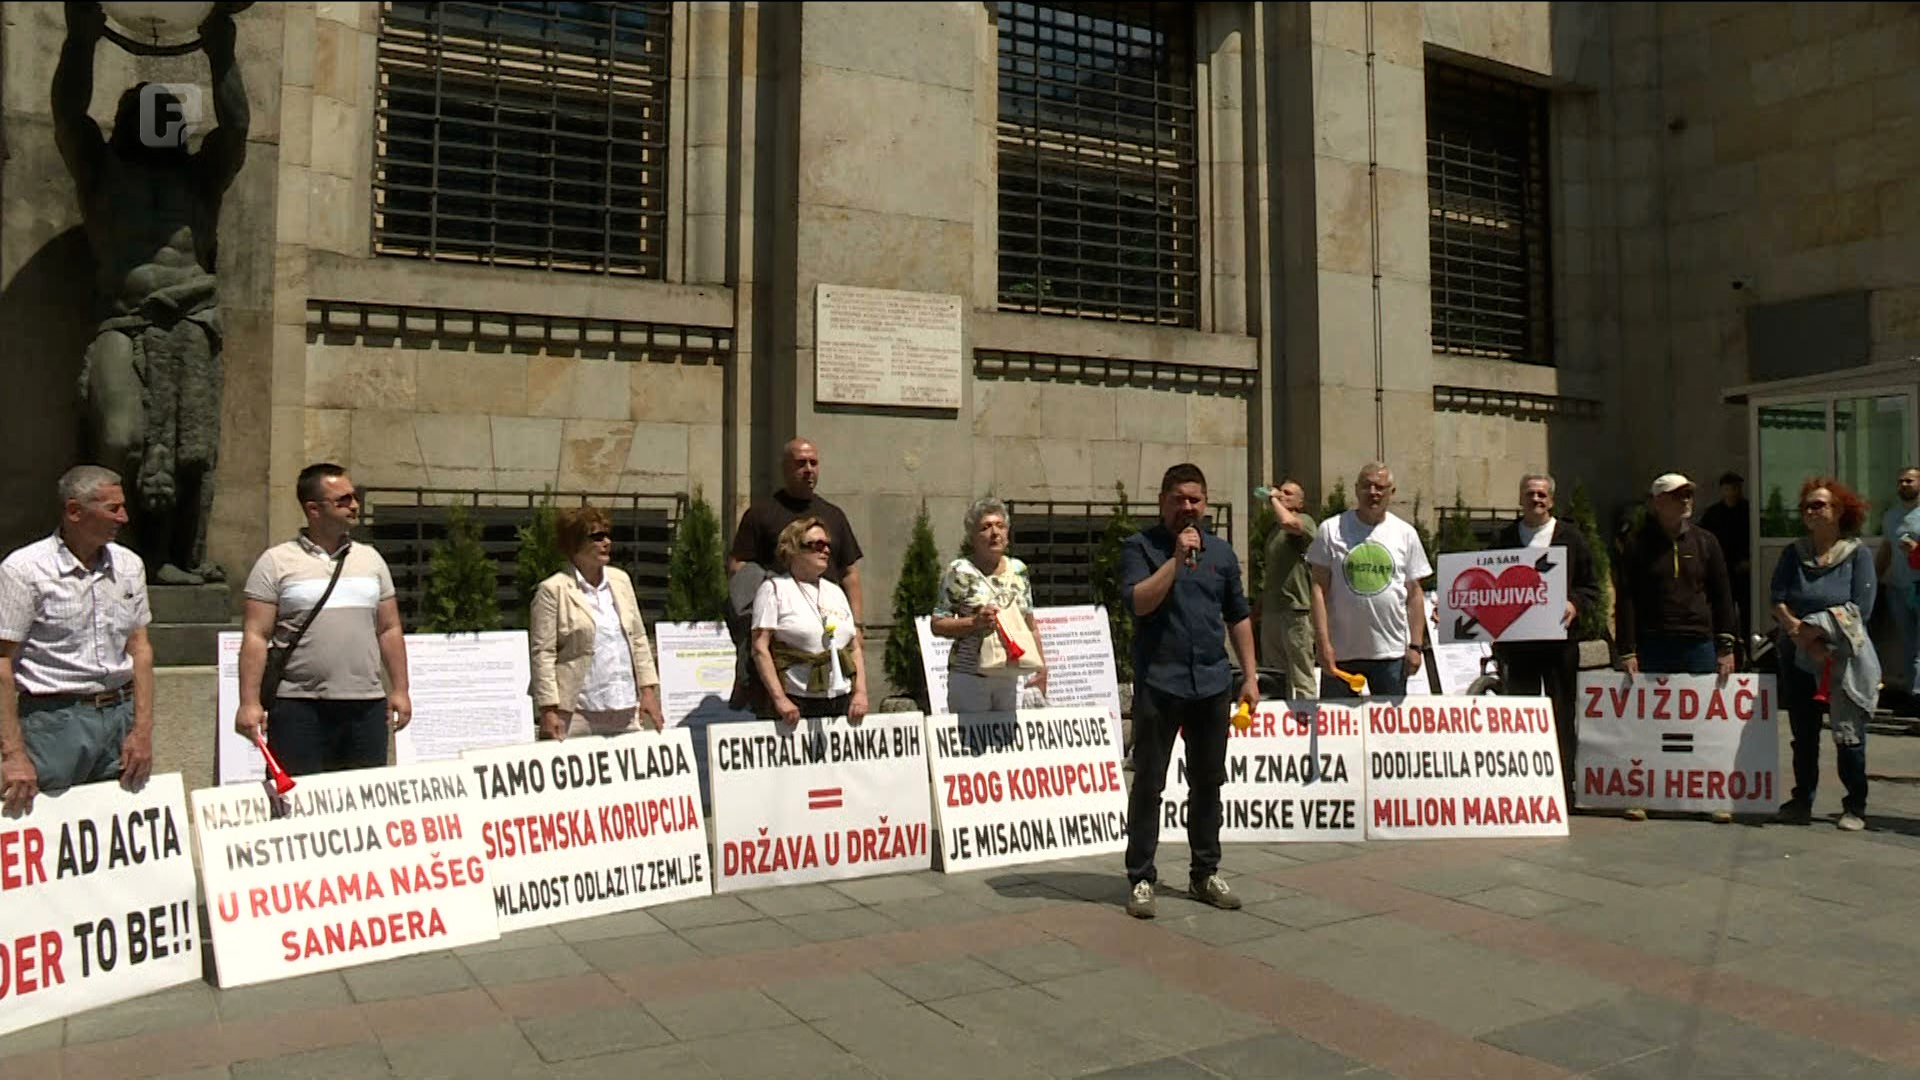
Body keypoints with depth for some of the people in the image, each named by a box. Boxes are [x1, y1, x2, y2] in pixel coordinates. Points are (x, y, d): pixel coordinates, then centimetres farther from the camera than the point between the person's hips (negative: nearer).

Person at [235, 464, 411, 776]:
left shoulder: (371, 559, 13)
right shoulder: (277, 562, 1)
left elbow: (389, 630, 15)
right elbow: (255, 636, -3)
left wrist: (399, 690, 9)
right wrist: (249, 702, -10)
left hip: (366, 706, 4)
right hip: (298, 706, -4)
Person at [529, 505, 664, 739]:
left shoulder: (620, 579, 13)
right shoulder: (553, 590, -4)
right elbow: (542, 653, -7)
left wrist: (648, 690, 7)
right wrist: (549, 711, -12)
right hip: (576, 712, -5)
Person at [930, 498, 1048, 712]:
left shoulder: (1018, 569, 10)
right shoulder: (960, 571, -5)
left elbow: (1030, 623, 16)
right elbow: (937, 625, -6)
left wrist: (1041, 663, 11)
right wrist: (974, 622, -19)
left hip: (1012, 677, 4)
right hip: (970, 677, -4)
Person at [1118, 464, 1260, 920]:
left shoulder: (1222, 552, 12)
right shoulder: (1140, 547, -2)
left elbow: (1238, 617, 16)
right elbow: (1138, 601, -17)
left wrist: (1250, 675, 12)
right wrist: (1177, 558, -19)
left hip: (1212, 684, 5)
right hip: (1158, 683, -4)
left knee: (1208, 782, 12)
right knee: (1149, 784, 0)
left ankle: (1205, 874, 24)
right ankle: (1141, 878, 9)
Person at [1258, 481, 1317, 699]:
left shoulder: (1305, 521, -3)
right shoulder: (1275, 529, 20)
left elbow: (1287, 522, -28)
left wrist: (1273, 499, -10)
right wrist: (1260, 607, 20)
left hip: (1296, 610, -8)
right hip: (1271, 611, 8)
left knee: (1302, 681, -5)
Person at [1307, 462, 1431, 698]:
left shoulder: (1405, 534, 6)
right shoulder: (1331, 530, 0)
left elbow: (1415, 593, 8)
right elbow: (1319, 589, -2)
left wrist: (1415, 646, 1)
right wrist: (1323, 643, -10)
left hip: (1391, 652, 1)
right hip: (1340, 651, -1)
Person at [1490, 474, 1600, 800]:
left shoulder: (1570, 538, 7)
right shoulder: (1503, 539, 9)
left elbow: (1592, 586, 8)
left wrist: (1575, 604, -12)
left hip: (1559, 640, -1)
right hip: (1515, 640, 1)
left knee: (1562, 716, 5)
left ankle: (1564, 787, 13)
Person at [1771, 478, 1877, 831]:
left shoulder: (1858, 554, -1)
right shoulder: (1794, 554, 8)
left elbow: (1860, 610, -10)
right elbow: (1777, 602, -2)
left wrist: (1815, 626, -14)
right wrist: (1802, 634, -16)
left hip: (1845, 659, -3)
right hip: (1798, 658, 3)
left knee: (1848, 735, 2)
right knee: (1803, 735, 9)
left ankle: (1855, 808, 13)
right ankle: (1802, 800, 18)